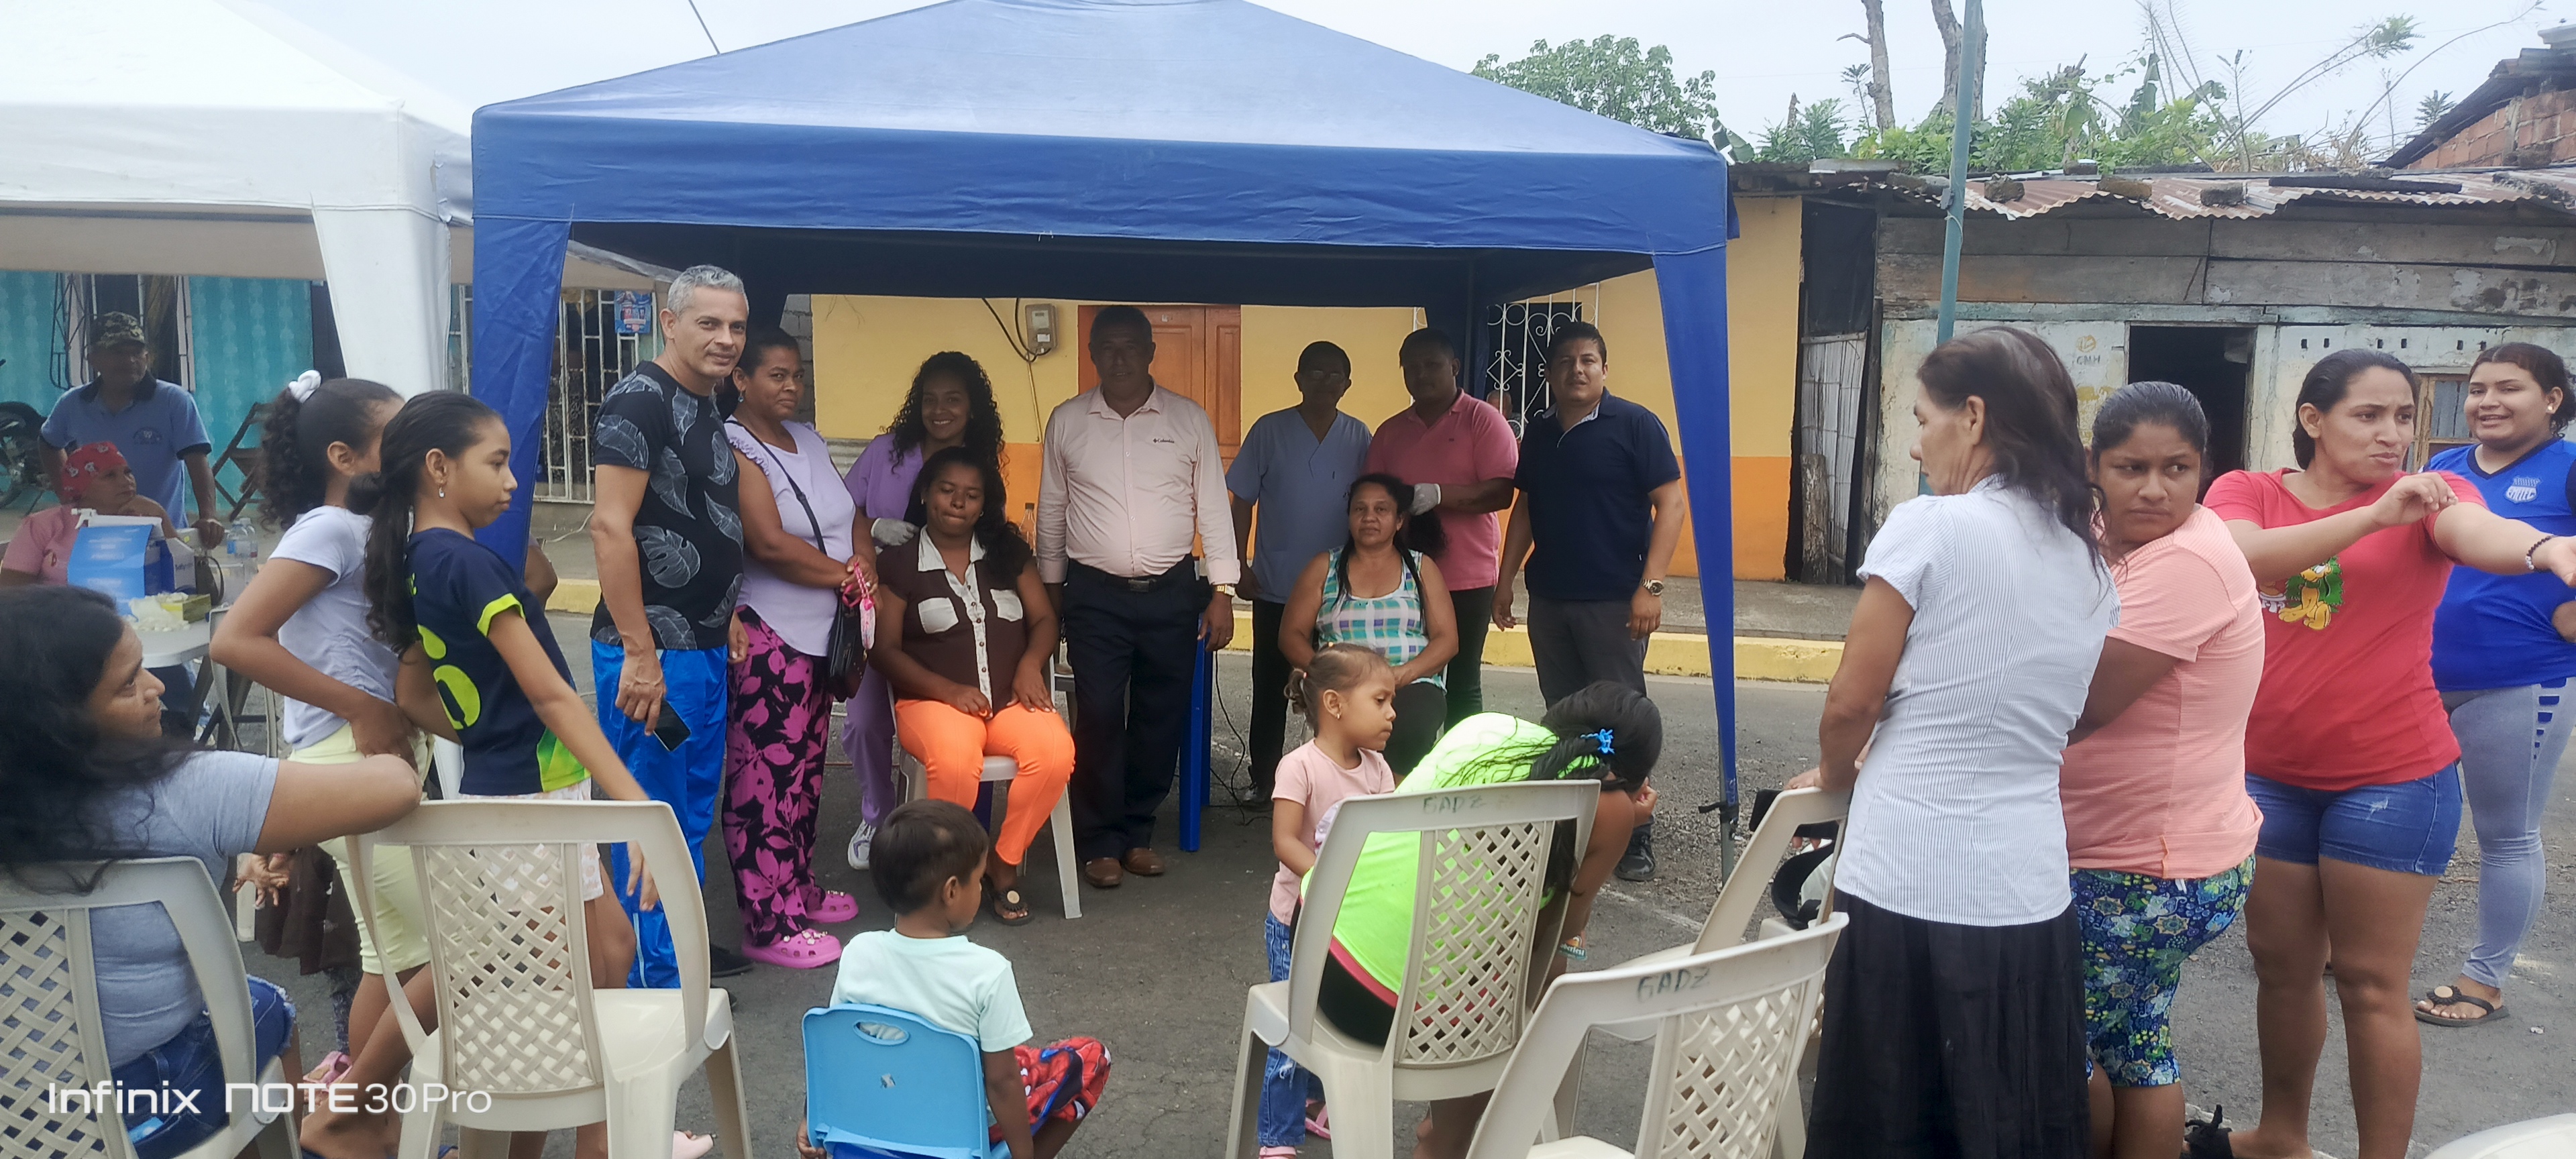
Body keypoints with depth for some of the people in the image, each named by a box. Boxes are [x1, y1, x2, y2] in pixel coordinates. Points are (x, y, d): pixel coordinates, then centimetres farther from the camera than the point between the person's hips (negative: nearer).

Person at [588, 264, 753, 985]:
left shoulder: (714, 406, 13)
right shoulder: (640, 400, -15)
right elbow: (610, 527, -21)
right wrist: (640, 651, -23)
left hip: (706, 647, 9)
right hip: (653, 651, -9)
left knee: (695, 810, 18)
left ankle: (684, 943, 32)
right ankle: (655, 978, 10)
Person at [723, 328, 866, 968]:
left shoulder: (809, 441, 13)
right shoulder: (735, 449, -13)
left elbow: (851, 517, 17)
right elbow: (769, 543, -21)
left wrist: (862, 562, -5)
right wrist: (842, 574, -9)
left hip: (818, 631, 8)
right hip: (767, 634, -8)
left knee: (805, 769, 17)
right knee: (765, 777, -4)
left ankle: (799, 889, 31)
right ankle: (770, 923, 3)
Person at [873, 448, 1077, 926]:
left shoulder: (1007, 551, 14)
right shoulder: (898, 562, 4)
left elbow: (1044, 619, 12)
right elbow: (886, 648, 0)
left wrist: (1031, 663, -10)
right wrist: (948, 690, -14)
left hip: (1011, 698, 3)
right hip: (934, 699, -3)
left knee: (1055, 752, -30)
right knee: (955, 761, -38)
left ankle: (1004, 864, -9)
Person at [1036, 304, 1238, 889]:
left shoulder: (1189, 420, 2)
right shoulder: (1067, 421, 3)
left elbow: (1213, 508, 2)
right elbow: (1052, 510, 10)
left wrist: (1223, 591, -2)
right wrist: (1050, 588, 10)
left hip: (1171, 593, 1)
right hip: (1095, 594, -1)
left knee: (1161, 719, 7)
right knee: (1098, 718, -4)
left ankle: (1139, 831, 23)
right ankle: (1101, 842, 11)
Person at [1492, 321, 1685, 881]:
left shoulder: (1635, 425, -7)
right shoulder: (1538, 434, 11)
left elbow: (1671, 504, -11)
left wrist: (1650, 586, -18)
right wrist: (1506, 578, 12)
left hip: (1612, 601, -6)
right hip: (1549, 598, 6)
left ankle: (1635, 839, 7)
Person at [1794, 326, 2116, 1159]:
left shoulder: (1930, 527, -11)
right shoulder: (2093, 566, 9)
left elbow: (1852, 702, -9)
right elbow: (2037, 714, 15)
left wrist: (1835, 777, 11)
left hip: (1908, 884, -6)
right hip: (2027, 891, 6)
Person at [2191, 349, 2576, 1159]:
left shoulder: (2429, 494, -6)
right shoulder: (2245, 492, -1)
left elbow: (2480, 532, -29)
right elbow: (2244, 559, -23)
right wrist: (2374, 515, -35)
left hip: (2394, 778, -3)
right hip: (2270, 774, 3)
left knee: (2371, 983, 2)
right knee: (2282, 966, 17)